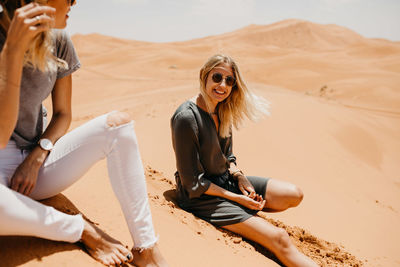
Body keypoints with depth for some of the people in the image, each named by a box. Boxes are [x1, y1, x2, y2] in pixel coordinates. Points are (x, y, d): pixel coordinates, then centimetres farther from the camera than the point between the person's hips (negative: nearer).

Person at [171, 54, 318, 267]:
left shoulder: (221, 110, 3)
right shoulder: (186, 118, -23)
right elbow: (193, 183, -19)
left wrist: (238, 175, -6)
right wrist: (235, 198, -15)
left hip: (226, 180, 9)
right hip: (201, 196, -8)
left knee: (293, 195, 0)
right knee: (279, 239, -18)